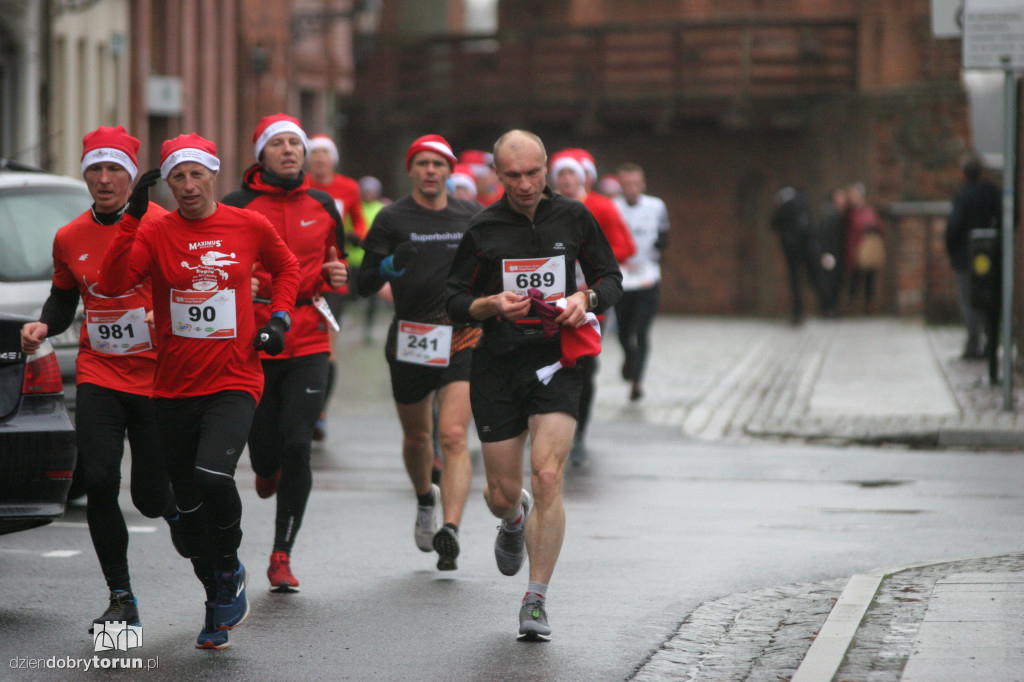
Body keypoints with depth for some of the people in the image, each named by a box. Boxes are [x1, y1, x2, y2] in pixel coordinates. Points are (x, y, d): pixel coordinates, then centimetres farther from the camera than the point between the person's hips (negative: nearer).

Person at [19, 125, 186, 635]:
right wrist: (43, 326, 1)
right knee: (99, 481, -13)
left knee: (150, 496, 0)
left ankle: (177, 511, 39)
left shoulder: (162, 227, -7)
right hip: (98, 377, 3)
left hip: (155, 378, -3)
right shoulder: (69, 238, 6)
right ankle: (121, 598, -1)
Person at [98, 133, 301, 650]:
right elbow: (111, 284, -18)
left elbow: (286, 267, 21)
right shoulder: (155, 233, -3)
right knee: (189, 503, 10)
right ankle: (218, 605, 29)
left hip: (234, 383, -2)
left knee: (212, 476, -26)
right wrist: (131, 219, -23)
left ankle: (231, 567, 3)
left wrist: (280, 317, 5)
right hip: (174, 389, 2)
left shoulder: (250, 227, 1)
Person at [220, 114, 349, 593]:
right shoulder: (235, 209, -2)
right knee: (264, 445, 2)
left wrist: (337, 277, 2)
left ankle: (282, 556, -2)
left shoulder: (323, 207, 9)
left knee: (297, 447, -9)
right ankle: (266, 468, 44)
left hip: (309, 343, 1)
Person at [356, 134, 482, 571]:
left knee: (453, 437, -15)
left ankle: (450, 530, -24)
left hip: (462, 338, 0)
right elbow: (365, 285, -3)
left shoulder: (472, 217, 7)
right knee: (416, 437, 14)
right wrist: (386, 268, -24)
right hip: (410, 340, 1)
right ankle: (425, 499, 45)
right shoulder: (392, 219, 1)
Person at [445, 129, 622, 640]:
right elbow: (455, 302, 5)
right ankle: (515, 521, 44)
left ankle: (536, 600, -9)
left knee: (548, 476, -16)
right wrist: (493, 304, -16)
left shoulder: (573, 217, 3)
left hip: (556, 361, -1)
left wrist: (586, 298, -9)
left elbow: (611, 278, 13)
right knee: (502, 493, 4)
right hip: (498, 366, 1)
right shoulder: (483, 229, 0)